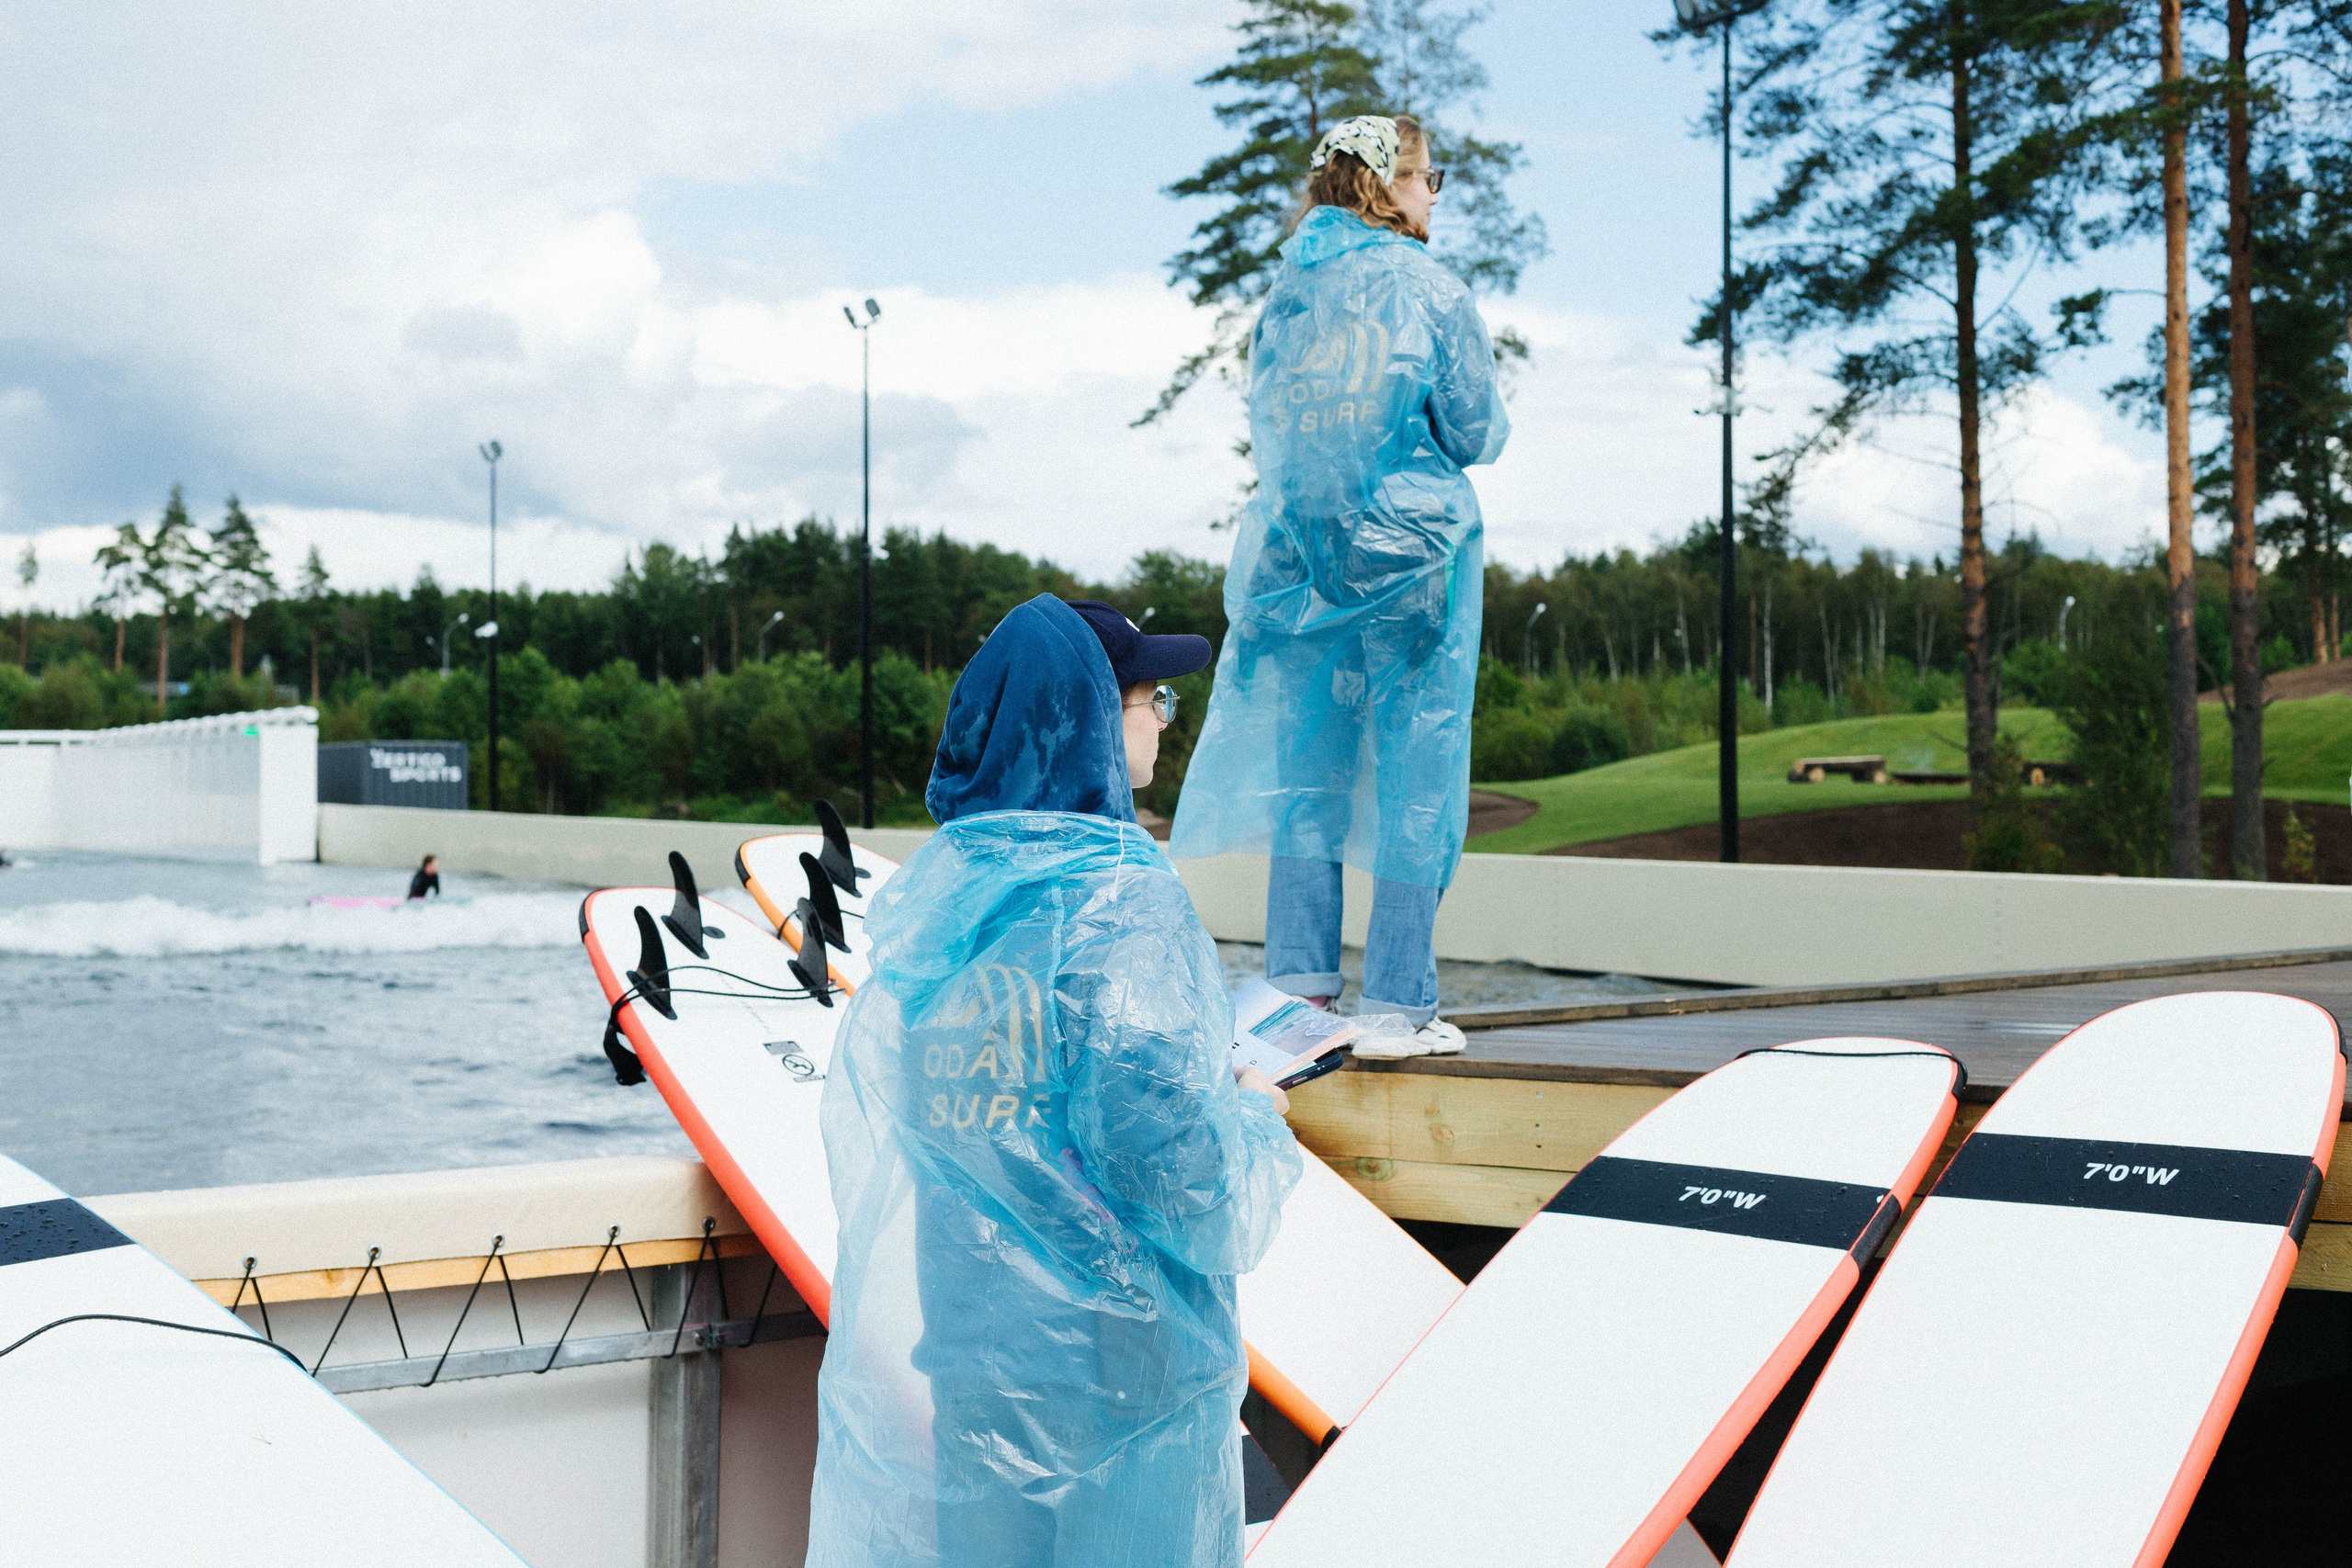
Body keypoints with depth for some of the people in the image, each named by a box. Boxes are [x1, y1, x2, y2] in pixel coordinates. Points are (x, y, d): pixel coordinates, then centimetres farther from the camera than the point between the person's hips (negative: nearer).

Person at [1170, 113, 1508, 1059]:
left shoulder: (1285, 292, 8)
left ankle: (1301, 991, 10)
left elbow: (1269, 430, 14)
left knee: (1306, 767, 9)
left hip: (1301, 552, 5)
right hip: (1413, 553, -5)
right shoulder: (1429, 290, -6)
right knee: (1416, 768, 0)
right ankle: (1396, 1005, 0)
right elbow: (1477, 434, -4)